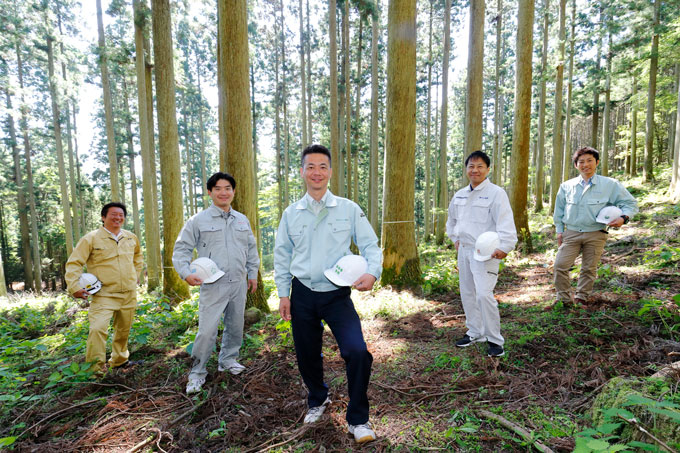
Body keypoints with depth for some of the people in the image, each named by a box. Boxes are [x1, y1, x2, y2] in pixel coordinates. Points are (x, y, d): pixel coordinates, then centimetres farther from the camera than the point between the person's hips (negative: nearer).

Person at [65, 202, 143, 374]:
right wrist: (74, 287, -15)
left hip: (129, 294, 5)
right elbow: (74, 263, -6)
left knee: (123, 329, 16)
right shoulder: (91, 238, -7)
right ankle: (96, 368, -5)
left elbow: (138, 256, 28)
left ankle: (119, 360, 37)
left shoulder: (131, 238, 8)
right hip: (103, 295, -5)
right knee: (98, 329, -20)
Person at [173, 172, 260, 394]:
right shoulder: (198, 221, -3)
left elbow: (251, 249, 20)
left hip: (238, 284, 5)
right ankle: (198, 372, 13)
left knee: (235, 326, 16)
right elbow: (181, 249, -2)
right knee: (207, 330, -6)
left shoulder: (242, 220, 11)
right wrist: (186, 273, -16)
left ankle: (228, 360, 36)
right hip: (212, 285, -5)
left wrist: (253, 273, 17)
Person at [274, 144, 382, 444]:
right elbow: (282, 255, 10)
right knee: (306, 354, 15)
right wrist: (283, 293, 6)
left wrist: (372, 272, -20)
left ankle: (357, 419, 10)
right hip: (303, 295, 3)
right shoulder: (291, 213, 4)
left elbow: (370, 245, 0)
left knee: (357, 352, -16)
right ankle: (317, 400, 47)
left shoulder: (349, 210, -3)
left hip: (337, 294, -2)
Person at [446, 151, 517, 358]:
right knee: (467, 293, 14)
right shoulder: (459, 195, 12)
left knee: (484, 294, -15)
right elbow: (452, 219, 28)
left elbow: (505, 222, -19)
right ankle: (475, 332, 32)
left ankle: (495, 340, 2)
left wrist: (504, 247, -29)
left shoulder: (496, 193, -9)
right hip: (464, 250, 7)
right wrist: (455, 238, 19)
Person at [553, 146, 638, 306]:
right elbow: (559, 210, 16)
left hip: (595, 235, -1)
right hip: (571, 233, 1)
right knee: (560, 265, -6)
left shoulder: (610, 185, -1)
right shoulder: (566, 186, 5)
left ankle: (581, 299, 26)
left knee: (589, 269, 8)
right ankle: (564, 299, 10)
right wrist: (559, 230, 14)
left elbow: (631, 203, 7)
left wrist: (623, 218, -13)